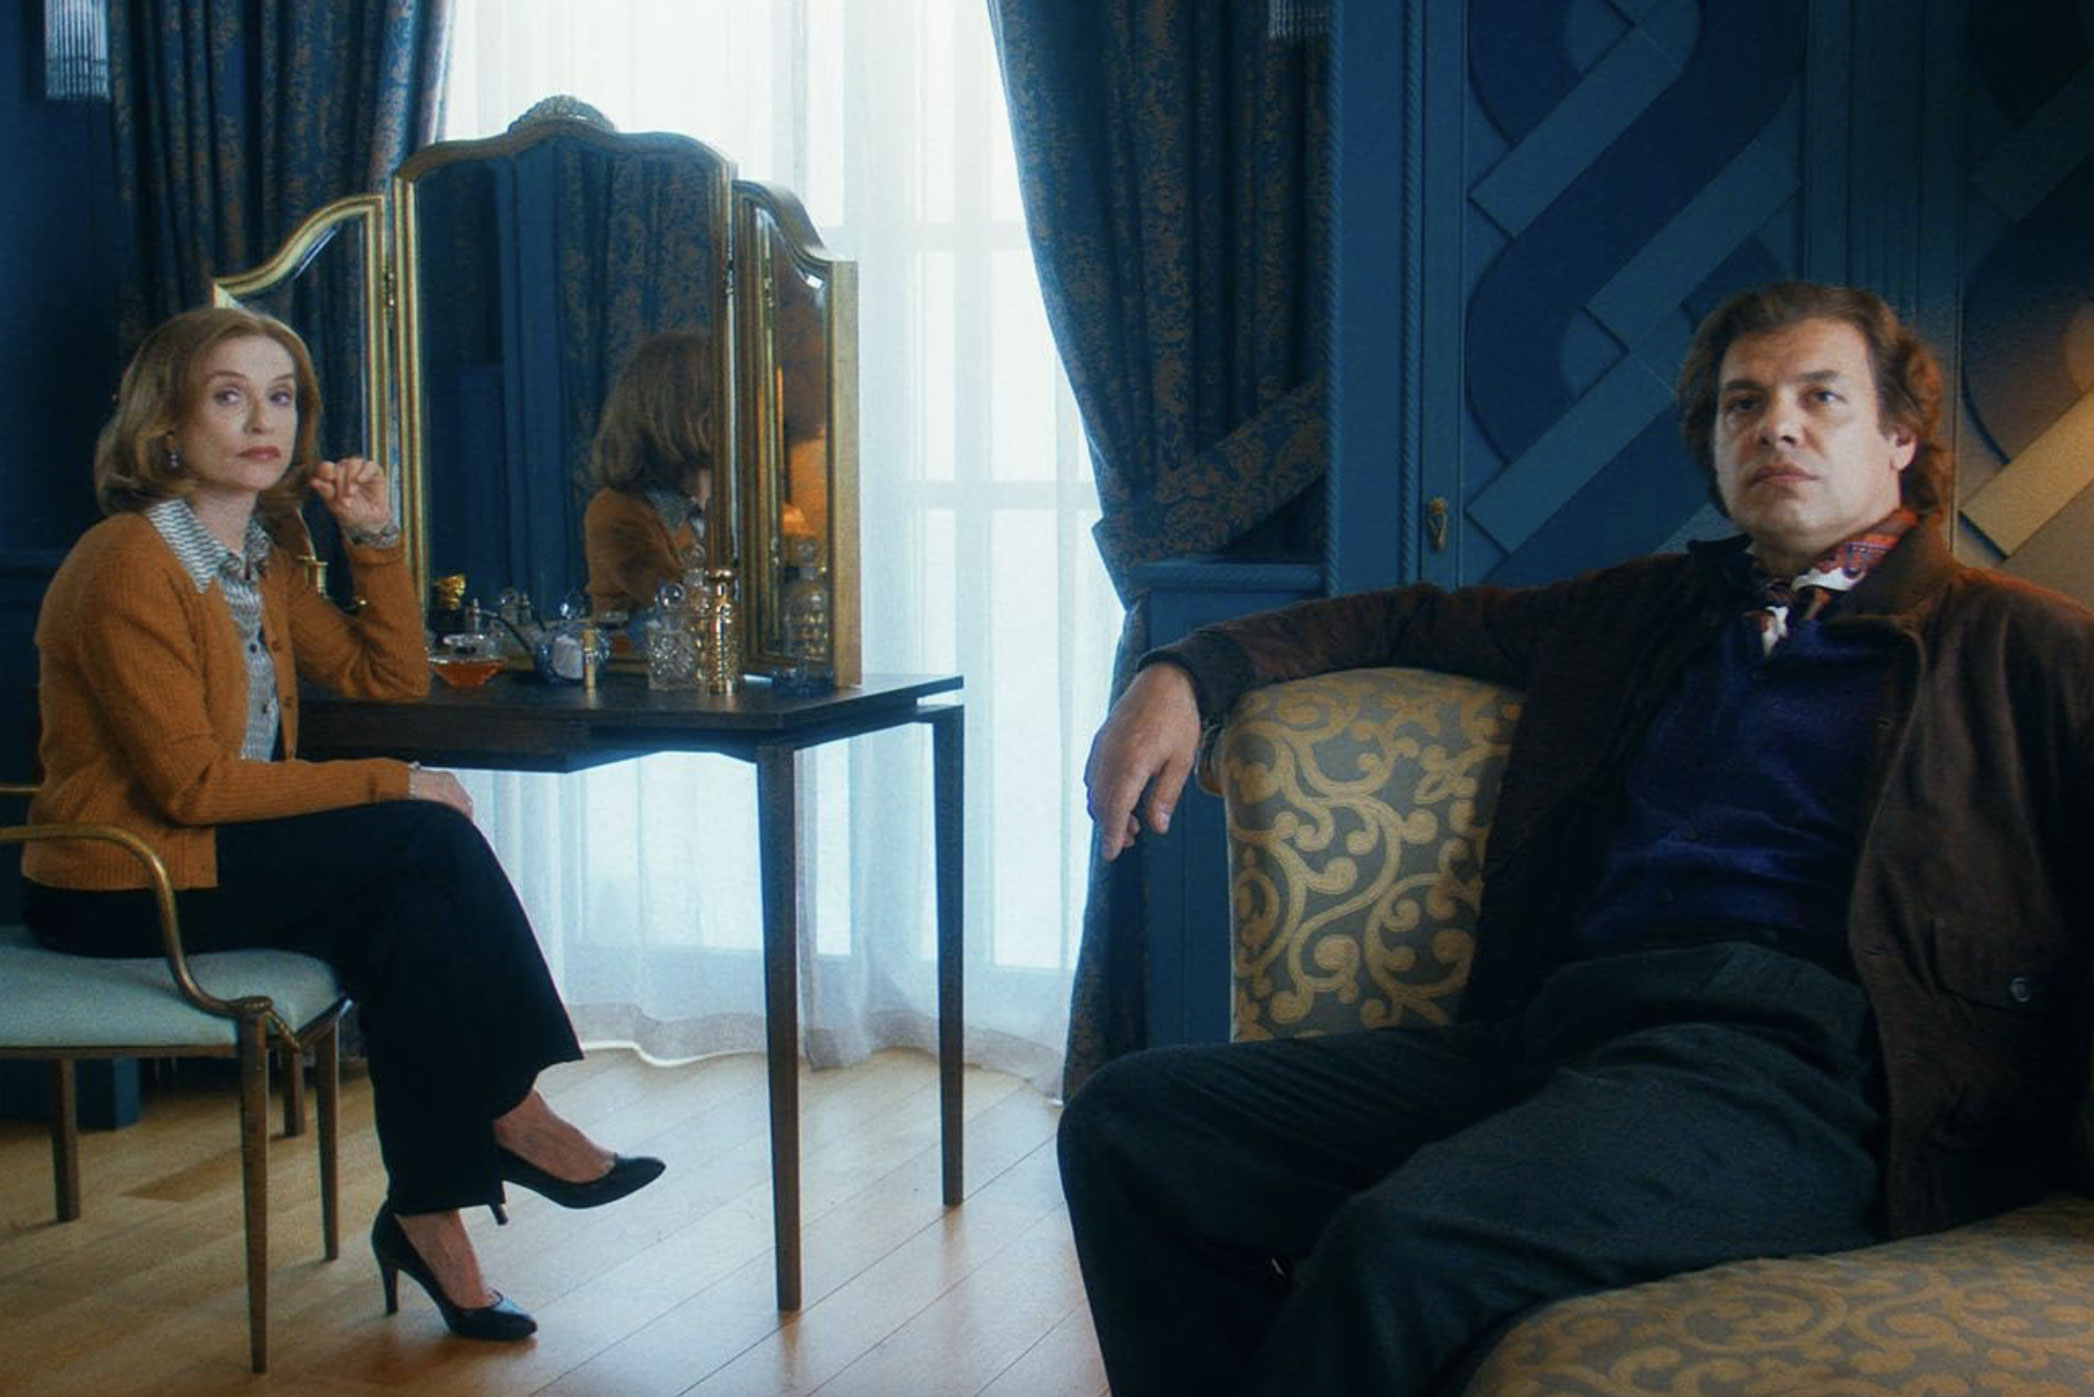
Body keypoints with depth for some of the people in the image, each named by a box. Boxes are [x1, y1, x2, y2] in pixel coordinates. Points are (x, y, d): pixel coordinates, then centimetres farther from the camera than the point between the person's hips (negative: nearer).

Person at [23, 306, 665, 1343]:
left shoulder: (260, 557, 11)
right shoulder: (128, 564, -17)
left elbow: (391, 679, 14)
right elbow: (191, 784, -22)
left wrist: (375, 537, 2)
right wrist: (391, 786, -19)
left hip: (211, 858, 8)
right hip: (118, 888, -8)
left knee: (410, 913, -18)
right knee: (426, 838, -19)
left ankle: (428, 1212, -14)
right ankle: (512, 1116, -5)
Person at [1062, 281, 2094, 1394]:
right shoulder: (1646, 610, 30)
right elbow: (1410, 622, 36)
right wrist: (1189, 671, 20)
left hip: (1791, 1060, -6)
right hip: (1547, 1037, 6)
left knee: (1404, 1241, -34)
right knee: (1128, 1117, -11)